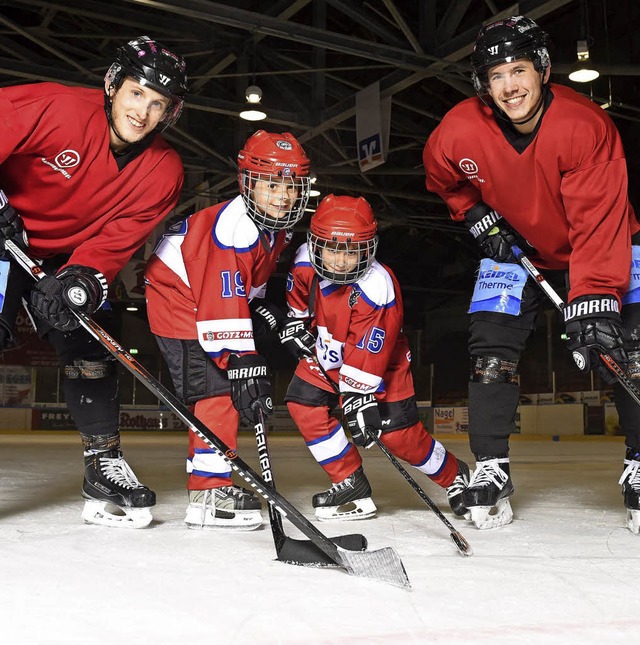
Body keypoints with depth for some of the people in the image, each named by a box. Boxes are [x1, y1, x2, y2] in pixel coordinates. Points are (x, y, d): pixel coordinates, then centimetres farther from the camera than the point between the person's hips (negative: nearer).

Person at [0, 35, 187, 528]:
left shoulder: (164, 171, -13)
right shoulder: (55, 108, -26)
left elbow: (119, 238, -15)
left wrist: (84, 277, -31)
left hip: (68, 257, 4)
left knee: (90, 352, 0)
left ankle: (105, 467, 14)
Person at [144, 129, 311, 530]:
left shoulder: (279, 227, 0)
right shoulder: (234, 229, -30)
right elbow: (221, 308, -34)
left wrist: (261, 310, 6)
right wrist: (243, 365, -35)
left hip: (211, 302, 10)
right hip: (178, 299, -10)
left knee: (231, 389, 13)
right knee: (219, 391, -17)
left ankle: (211, 477, 27)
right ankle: (209, 495, -14)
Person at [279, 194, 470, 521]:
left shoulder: (377, 289, -34)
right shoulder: (306, 263, -17)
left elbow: (366, 355, -32)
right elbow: (299, 296, 9)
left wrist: (358, 397, -32)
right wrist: (295, 322, 7)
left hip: (380, 362, -6)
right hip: (327, 354, 6)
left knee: (399, 434, -10)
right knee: (303, 403, -10)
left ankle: (456, 476, 18)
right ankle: (352, 486, 2)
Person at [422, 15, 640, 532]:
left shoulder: (585, 126, -31)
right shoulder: (461, 130, -21)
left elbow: (599, 225, -36)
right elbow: (441, 177, 5)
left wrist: (593, 303, -44)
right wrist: (477, 216, -7)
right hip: (515, 246, 3)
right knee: (491, 349, -8)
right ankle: (490, 472, 3)